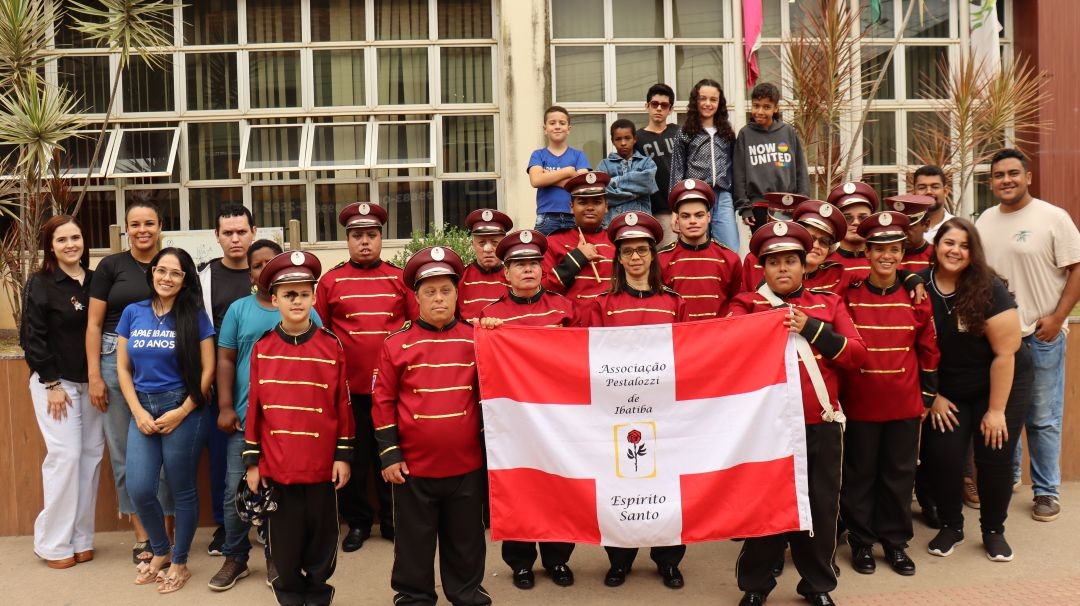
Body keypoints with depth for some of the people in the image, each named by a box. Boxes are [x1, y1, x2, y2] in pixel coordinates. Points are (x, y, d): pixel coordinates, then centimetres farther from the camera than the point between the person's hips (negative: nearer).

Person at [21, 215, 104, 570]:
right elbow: (32, 338, -7)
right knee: (65, 455, -8)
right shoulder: (41, 284, -5)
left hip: (90, 383, 4)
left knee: (91, 456, 3)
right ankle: (53, 544, 4)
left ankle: (81, 538, 13)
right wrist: (51, 383, -11)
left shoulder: (95, 282, 7)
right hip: (55, 382, -4)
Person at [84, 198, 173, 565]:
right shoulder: (110, 266, 3)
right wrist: (94, 376, -3)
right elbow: (93, 324, 3)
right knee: (126, 452, 5)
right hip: (117, 361, 0)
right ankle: (142, 537, 16)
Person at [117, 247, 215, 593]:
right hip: (142, 410, 3)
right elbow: (122, 368, 7)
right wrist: (138, 412, -4)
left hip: (183, 410, -3)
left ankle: (180, 562, 23)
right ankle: (160, 551, 27)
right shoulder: (133, 313, 5)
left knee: (182, 490, 5)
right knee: (140, 490, 0)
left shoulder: (194, 316, -4)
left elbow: (207, 370, -5)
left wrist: (181, 412, -11)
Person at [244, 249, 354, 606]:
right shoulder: (262, 349, 0)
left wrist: (343, 455, -2)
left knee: (322, 538, 12)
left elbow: (343, 405, 0)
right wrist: (252, 461, 3)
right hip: (276, 466, 1)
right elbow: (254, 408, 3)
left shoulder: (332, 346, -3)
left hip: (322, 465, -1)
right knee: (284, 542, 12)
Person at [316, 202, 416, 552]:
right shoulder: (331, 281, 2)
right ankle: (357, 522, 25)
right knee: (353, 458, 10)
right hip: (348, 387, 0)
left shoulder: (399, 278, 3)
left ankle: (392, 520, 25)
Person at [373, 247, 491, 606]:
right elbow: (384, 402, -2)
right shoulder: (396, 345, -4)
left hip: (467, 464, 1)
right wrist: (389, 454, -5)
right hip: (413, 464, -1)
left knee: (466, 538, 16)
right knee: (415, 539, 13)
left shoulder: (475, 341, -1)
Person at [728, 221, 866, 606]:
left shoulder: (829, 303, 8)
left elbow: (857, 355, -1)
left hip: (821, 426, 2)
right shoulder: (747, 305, 2)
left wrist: (812, 328, -12)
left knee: (820, 507, 10)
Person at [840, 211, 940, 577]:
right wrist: (836, 396, 2)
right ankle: (861, 542, 23)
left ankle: (896, 542, 26)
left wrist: (928, 396, 8)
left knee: (900, 474, 12)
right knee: (860, 474, 9)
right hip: (859, 405, -2)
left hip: (905, 405, 2)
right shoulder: (848, 297, -5)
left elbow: (928, 350, 7)